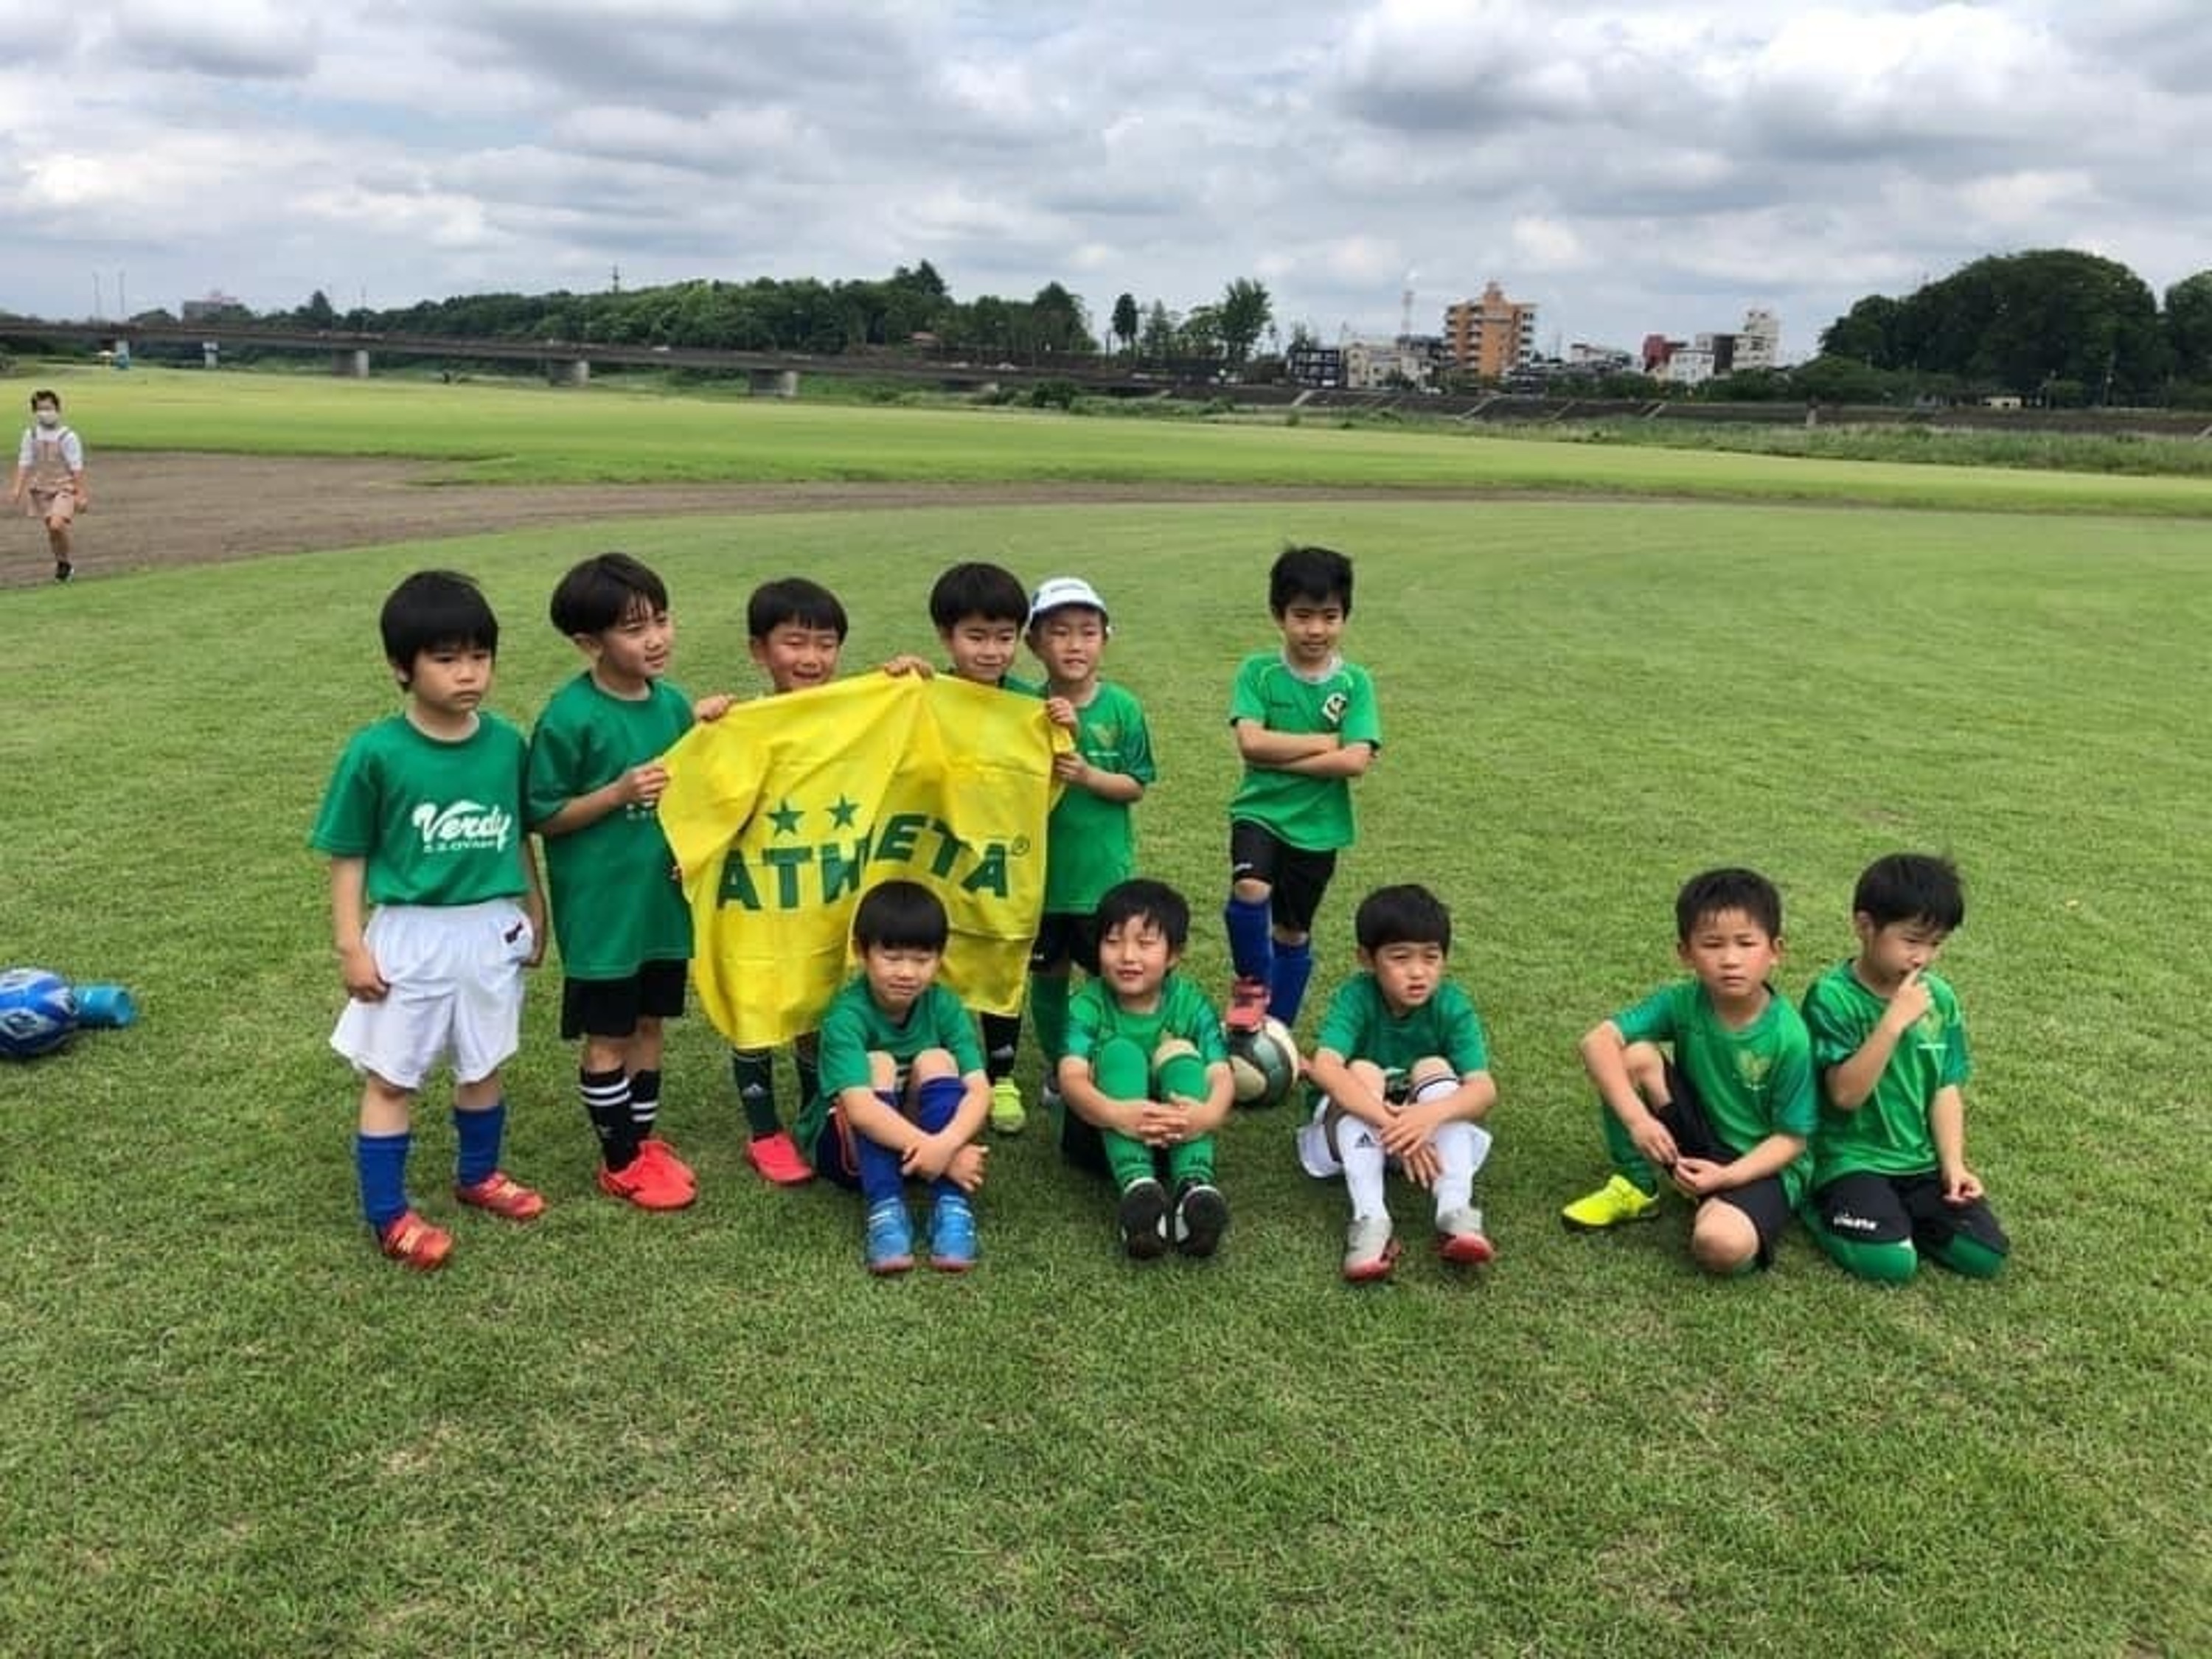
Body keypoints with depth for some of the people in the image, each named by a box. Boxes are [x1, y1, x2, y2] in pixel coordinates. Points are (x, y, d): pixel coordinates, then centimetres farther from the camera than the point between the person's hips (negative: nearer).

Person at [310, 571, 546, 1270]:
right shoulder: (376, 753, -14)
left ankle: (479, 1175, 41)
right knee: (391, 1078, 7)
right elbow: (348, 857, -7)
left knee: (483, 1065, 20)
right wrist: (351, 945, -10)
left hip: (491, 932, 4)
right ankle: (389, 1217, 19)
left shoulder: (507, 744, -3)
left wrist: (535, 916, 13)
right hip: (410, 936, -3)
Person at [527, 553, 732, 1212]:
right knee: (608, 1034, 7)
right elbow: (542, 817, -13)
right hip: (600, 905, -6)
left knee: (649, 1022, 17)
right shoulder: (569, 718, -18)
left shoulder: (672, 703, 1)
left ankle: (647, 1140, 33)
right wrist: (619, 793, -23)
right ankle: (621, 1162, 22)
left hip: (661, 895, 6)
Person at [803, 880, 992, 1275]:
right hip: (849, 1143, -3)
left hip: (919, 1144, 3)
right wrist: (937, 1152, -45)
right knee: (878, 1065, -28)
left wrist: (946, 1144, -44)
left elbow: (980, 1091, -24)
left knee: (935, 1061, -23)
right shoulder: (847, 1015, -25)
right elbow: (860, 1109, -38)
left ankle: (952, 1206, -32)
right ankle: (885, 1210, -36)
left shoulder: (945, 1007, -13)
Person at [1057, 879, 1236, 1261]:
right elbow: (1071, 1078, -25)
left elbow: (1222, 1076, -18)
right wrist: (1116, 1113, -48)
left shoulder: (1191, 1005, -4)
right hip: (1102, 1134, -1)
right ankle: (1136, 1185, -47)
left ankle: (1195, 1184, -43)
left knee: (1181, 1052, -24)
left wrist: (1209, 1114, -44)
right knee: (1120, 1050, -26)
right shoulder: (1088, 1006, -8)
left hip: (1174, 1136, 1)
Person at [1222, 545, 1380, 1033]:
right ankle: (1252, 980, -1)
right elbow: (1251, 741, -18)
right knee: (1250, 889, -29)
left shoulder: (1354, 683, -4)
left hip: (1318, 825, 2)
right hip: (1260, 811, -1)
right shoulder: (1258, 672, -5)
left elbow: (1355, 761, -14)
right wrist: (1324, 741, -14)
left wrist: (1280, 756, -15)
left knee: (1293, 931, 13)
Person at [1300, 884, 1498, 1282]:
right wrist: (1392, 1123, -50)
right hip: (1354, 1129, -1)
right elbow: (1324, 1068, -38)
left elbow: (1485, 1088, -29)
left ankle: (1456, 1212, -35)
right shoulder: (1356, 997, -21)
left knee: (1435, 1069, -25)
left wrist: (1430, 1115, -50)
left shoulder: (1453, 1006, -17)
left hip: (1428, 1130, 1)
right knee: (1363, 1073, -29)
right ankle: (1370, 1220, -40)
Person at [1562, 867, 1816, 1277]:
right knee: (1635, 1055, -20)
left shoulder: (1788, 1038, -21)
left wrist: (1726, 1176, -28)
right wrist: (1637, 1119, -33)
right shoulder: (1681, 1002, -14)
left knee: (1722, 1245, -36)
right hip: (1695, 1143, 4)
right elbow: (1597, 1040, -22)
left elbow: (1790, 1139, -14)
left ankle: (1716, 1201, 1)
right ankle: (1635, 1188, -3)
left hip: (1761, 1163, -4)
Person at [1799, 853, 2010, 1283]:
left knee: (1985, 1255, -10)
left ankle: (1899, 1212, 13)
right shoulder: (1832, 997, -14)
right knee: (1890, 1261, -25)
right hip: (1853, 1158, -5)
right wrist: (1894, 1022, -27)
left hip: (1922, 1160, 5)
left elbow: (1946, 1089, 5)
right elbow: (1846, 1093, -21)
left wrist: (1953, 1163, -7)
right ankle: (1822, 1208, 4)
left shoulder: (1940, 998, 3)